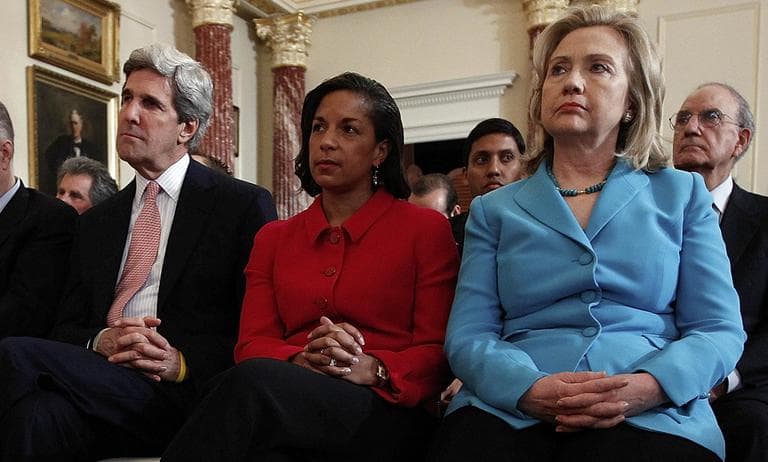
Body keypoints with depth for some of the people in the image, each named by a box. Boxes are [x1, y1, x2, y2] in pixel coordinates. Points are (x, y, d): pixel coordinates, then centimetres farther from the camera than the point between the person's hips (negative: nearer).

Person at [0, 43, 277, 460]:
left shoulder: (245, 206, 4)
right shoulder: (95, 223, 22)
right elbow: (66, 327, 18)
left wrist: (181, 362, -15)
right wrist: (100, 341, -6)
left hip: (185, 393, -3)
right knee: (39, 414, -33)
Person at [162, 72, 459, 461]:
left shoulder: (426, 229, 9)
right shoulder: (273, 239, 20)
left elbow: (436, 352, 2)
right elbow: (252, 344, 9)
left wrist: (371, 369, -19)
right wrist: (301, 359, -14)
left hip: (385, 414, -2)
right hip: (290, 401, 2)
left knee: (255, 381, -33)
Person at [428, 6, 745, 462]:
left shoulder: (682, 195, 14)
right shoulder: (494, 210, 14)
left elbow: (719, 329, 7)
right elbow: (468, 335, 5)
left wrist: (647, 387, -14)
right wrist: (531, 389, -17)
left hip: (650, 414, 0)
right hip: (509, 407, 0)